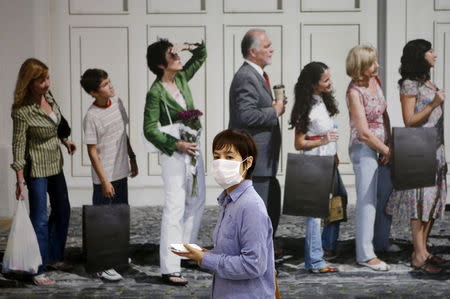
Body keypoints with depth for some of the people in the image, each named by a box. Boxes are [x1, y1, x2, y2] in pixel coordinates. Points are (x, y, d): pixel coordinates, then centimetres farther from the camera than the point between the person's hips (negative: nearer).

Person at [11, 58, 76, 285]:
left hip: (55, 164, 8)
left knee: (62, 211, 18)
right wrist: (20, 180, -19)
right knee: (40, 219, -3)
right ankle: (37, 271, 7)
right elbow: (18, 145, -20)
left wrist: (64, 140, 14)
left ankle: (55, 257, 34)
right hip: (36, 168, -8)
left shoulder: (47, 95, -3)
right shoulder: (22, 111, -24)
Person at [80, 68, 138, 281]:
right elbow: (92, 151, -17)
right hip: (105, 177, -8)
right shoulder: (92, 117, -19)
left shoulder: (117, 103, 3)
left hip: (121, 172, 8)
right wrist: (104, 180, -17)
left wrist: (132, 158, 19)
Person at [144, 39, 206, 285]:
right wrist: (176, 144, -22)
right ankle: (169, 269, -9)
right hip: (174, 154, -8)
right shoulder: (156, 92, -15)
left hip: (193, 149, 8)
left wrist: (188, 46, -3)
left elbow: (201, 55, 16)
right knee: (175, 209, -10)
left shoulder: (181, 78, 4)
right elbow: (150, 130, -15)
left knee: (196, 203, 17)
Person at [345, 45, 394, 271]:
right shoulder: (354, 91, -17)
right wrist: (387, 151, -9)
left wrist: (389, 146, -2)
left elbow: (384, 115, 9)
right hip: (363, 149, -8)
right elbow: (364, 132, -19)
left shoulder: (375, 80, 5)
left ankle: (382, 240, 34)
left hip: (381, 146, 8)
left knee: (390, 195, 16)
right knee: (367, 201, -4)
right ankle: (365, 254, 3)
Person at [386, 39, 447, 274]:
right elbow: (409, 121, -14)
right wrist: (434, 104, -20)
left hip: (435, 149, 9)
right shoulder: (409, 85, -10)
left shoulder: (428, 83, 17)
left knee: (433, 200, 9)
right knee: (420, 201, -8)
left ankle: (422, 249, 15)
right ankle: (419, 255, -6)